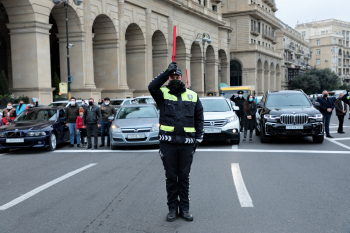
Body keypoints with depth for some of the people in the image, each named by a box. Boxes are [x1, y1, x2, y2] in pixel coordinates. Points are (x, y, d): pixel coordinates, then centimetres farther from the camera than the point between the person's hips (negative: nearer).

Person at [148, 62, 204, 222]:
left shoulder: (192, 96, 11)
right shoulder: (163, 94, 4)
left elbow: (199, 118, 12)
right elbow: (152, 87, -18)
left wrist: (198, 138, 5)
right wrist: (167, 72, -19)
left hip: (186, 143, 1)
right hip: (168, 143, -1)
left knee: (184, 177, 10)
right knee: (171, 177, 8)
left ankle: (184, 208, 21)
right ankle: (172, 208, 20)